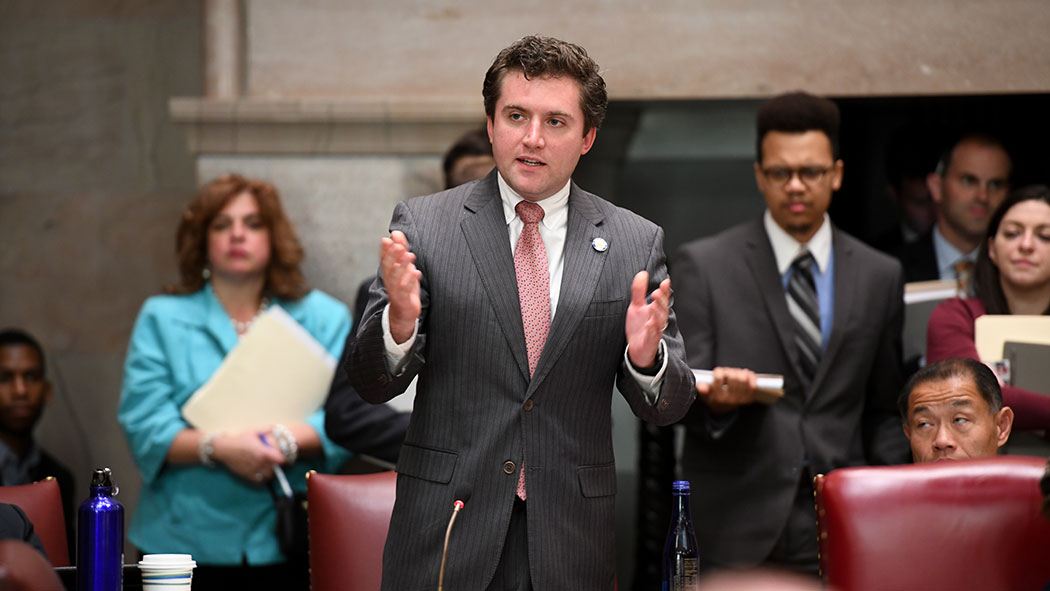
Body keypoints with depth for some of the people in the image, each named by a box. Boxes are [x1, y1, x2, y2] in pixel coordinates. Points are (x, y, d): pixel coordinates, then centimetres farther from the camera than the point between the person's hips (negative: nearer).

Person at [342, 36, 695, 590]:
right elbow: (371, 384, -2)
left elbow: (667, 408, 3)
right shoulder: (422, 224, 0)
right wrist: (400, 322, -23)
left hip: (571, 544, 1)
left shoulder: (636, 243, 3)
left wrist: (646, 356, -18)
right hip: (444, 533, -1)